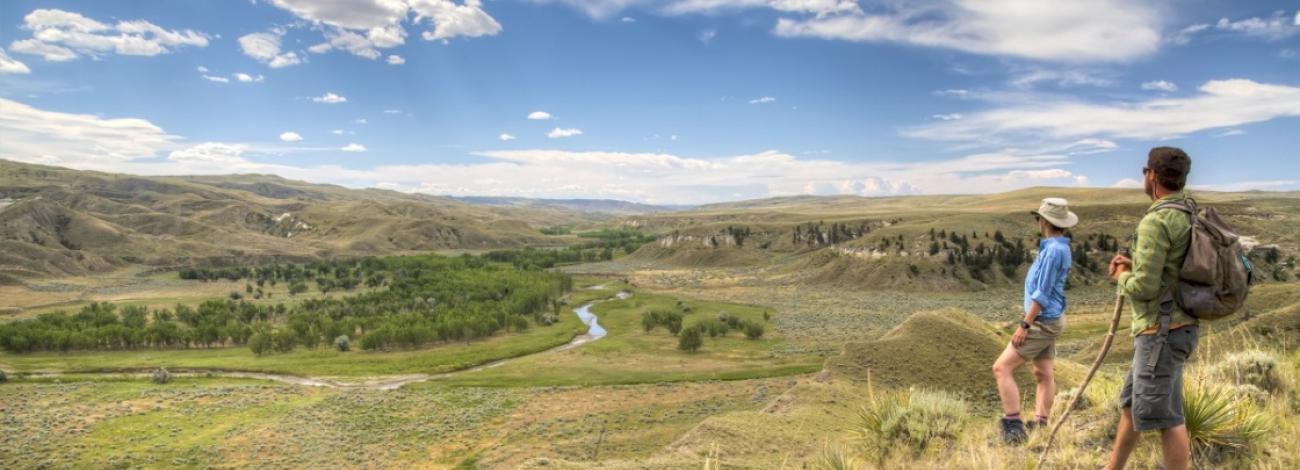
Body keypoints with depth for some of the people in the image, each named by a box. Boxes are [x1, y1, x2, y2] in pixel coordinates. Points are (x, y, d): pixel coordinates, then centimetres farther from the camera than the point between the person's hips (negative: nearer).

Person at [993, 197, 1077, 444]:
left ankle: (1013, 427, -9)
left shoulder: (1053, 249, -21)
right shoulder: (1059, 247, 10)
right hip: (1049, 320, 10)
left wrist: (1024, 325, -20)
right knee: (1043, 374, 12)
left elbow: (1042, 294, -23)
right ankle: (1039, 425, 17)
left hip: (1042, 321, -10)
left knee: (1002, 368, -9)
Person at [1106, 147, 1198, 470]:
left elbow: (1144, 287, -22)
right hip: (1171, 328, 10)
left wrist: (1122, 277, -2)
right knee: (1131, 404, 19)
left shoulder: (1156, 221, -19)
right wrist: (1133, 265, 11)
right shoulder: (1187, 216, 12)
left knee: (1162, 415, -1)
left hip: (1162, 331, -10)